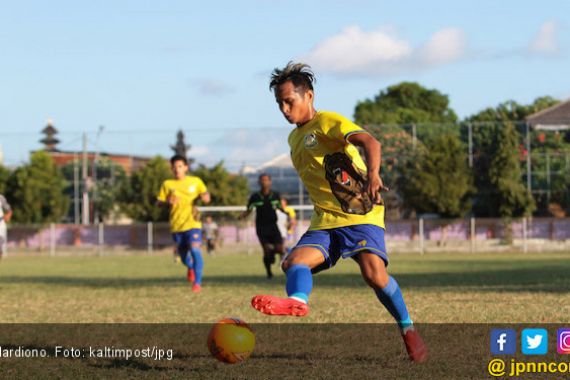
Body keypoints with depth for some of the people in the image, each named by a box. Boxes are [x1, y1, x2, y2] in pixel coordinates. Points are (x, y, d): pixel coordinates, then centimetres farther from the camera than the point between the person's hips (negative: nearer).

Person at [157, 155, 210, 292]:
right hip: (176, 225, 2)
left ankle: (197, 282, -18)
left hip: (192, 223, -2)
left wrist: (204, 197, -18)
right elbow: (159, 202, 6)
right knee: (183, 255, 11)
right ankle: (191, 267, 48)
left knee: (195, 249, -22)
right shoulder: (167, 184, 5)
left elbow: (206, 196, 7)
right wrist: (168, 202, -15)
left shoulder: (196, 181, 4)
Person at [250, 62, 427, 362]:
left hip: (361, 215, -7)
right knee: (295, 261, -20)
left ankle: (408, 330, -7)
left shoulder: (328, 122, -4)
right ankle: (297, 301, -51)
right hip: (325, 222, 7)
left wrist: (373, 175, -42)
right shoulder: (294, 138, 21)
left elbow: (369, 142, -23)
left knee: (374, 273, -26)